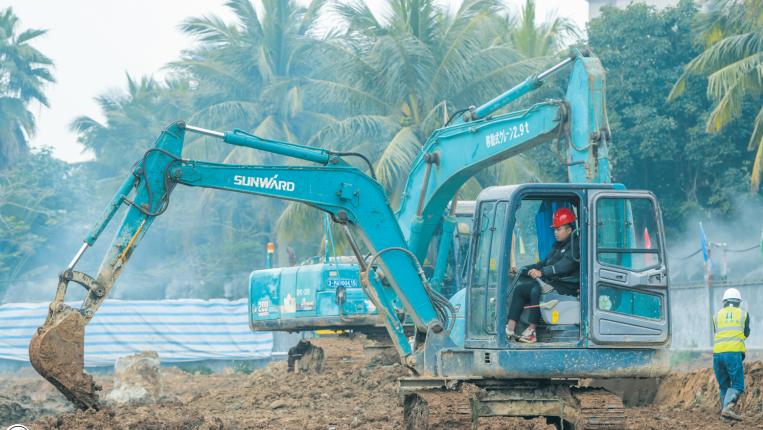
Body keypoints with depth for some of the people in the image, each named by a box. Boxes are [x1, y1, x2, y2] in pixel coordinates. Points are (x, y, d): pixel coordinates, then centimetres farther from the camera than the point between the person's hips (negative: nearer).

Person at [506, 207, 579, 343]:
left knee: (537, 290, -33)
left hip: (568, 287, -10)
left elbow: (565, 265, -25)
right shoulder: (557, 246, 23)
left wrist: (542, 272, -36)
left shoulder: (575, 246, -9)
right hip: (551, 282, 10)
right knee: (520, 288, -3)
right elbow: (544, 264, 27)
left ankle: (532, 331, -29)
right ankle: (510, 328, -12)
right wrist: (521, 270, 18)